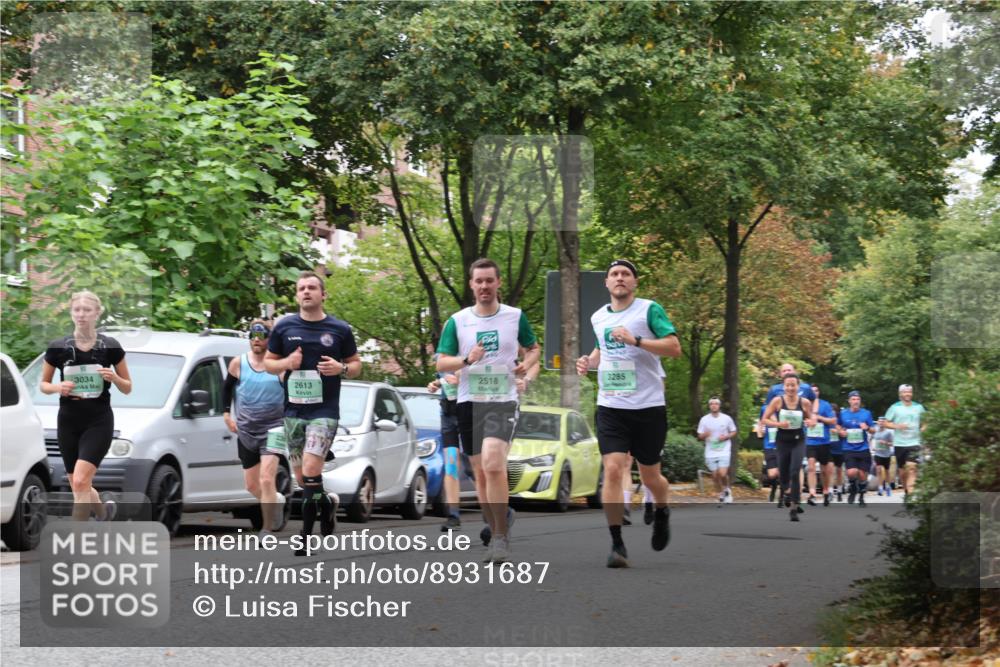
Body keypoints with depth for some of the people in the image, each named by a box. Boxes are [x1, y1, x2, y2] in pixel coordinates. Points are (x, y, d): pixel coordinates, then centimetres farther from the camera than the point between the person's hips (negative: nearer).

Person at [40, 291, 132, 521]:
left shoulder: (111, 347, -3)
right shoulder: (57, 347, 0)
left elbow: (127, 388, 5)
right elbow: (43, 384, 10)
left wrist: (114, 378, -17)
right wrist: (58, 387, -12)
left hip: (99, 421, -3)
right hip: (68, 422, 3)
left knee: (81, 481, -19)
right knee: (78, 486, 10)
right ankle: (105, 510, 42)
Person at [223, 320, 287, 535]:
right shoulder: (238, 363, 1)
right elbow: (227, 387, 17)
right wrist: (226, 414, 9)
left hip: (273, 428, -4)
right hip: (246, 431, 4)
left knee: (266, 479, -19)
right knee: (252, 485, 11)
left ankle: (267, 530, -13)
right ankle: (276, 500, 42)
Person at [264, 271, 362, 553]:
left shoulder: (340, 329, 1)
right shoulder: (284, 327, 5)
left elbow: (356, 364, 10)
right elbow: (268, 361, 11)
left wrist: (341, 368, -12)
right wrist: (286, 363, -10)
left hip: (325, 410, -3)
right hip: (293, 409, 3)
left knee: (311, 468, -17)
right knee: (301, 475, 9)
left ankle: (307, 532, -12)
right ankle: (325, 503, 38)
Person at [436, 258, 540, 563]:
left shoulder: (515, 317, 4)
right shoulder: (457, 321, 5)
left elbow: (534, 347, 18)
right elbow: (441, 363, 3)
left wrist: (526, 364, -3)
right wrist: (466, 360, -16)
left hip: (503, 401, -3)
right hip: (469, 402, 3)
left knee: (492, 462, -23)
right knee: (481, 473, 8)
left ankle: (501, 536, -18)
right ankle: (496, 533, 22)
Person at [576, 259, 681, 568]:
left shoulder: (649, 310, -5)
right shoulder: (598, 317, 11)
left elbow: (674, 347, -14)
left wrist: (635, 340, -25)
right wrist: (589, 362, 7)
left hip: (649, 406, -3)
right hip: (610, 407, 3)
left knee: (649, 476, 9)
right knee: (612, 470, -14)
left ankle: (662, 513, 44)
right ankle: (617, 545, -11)